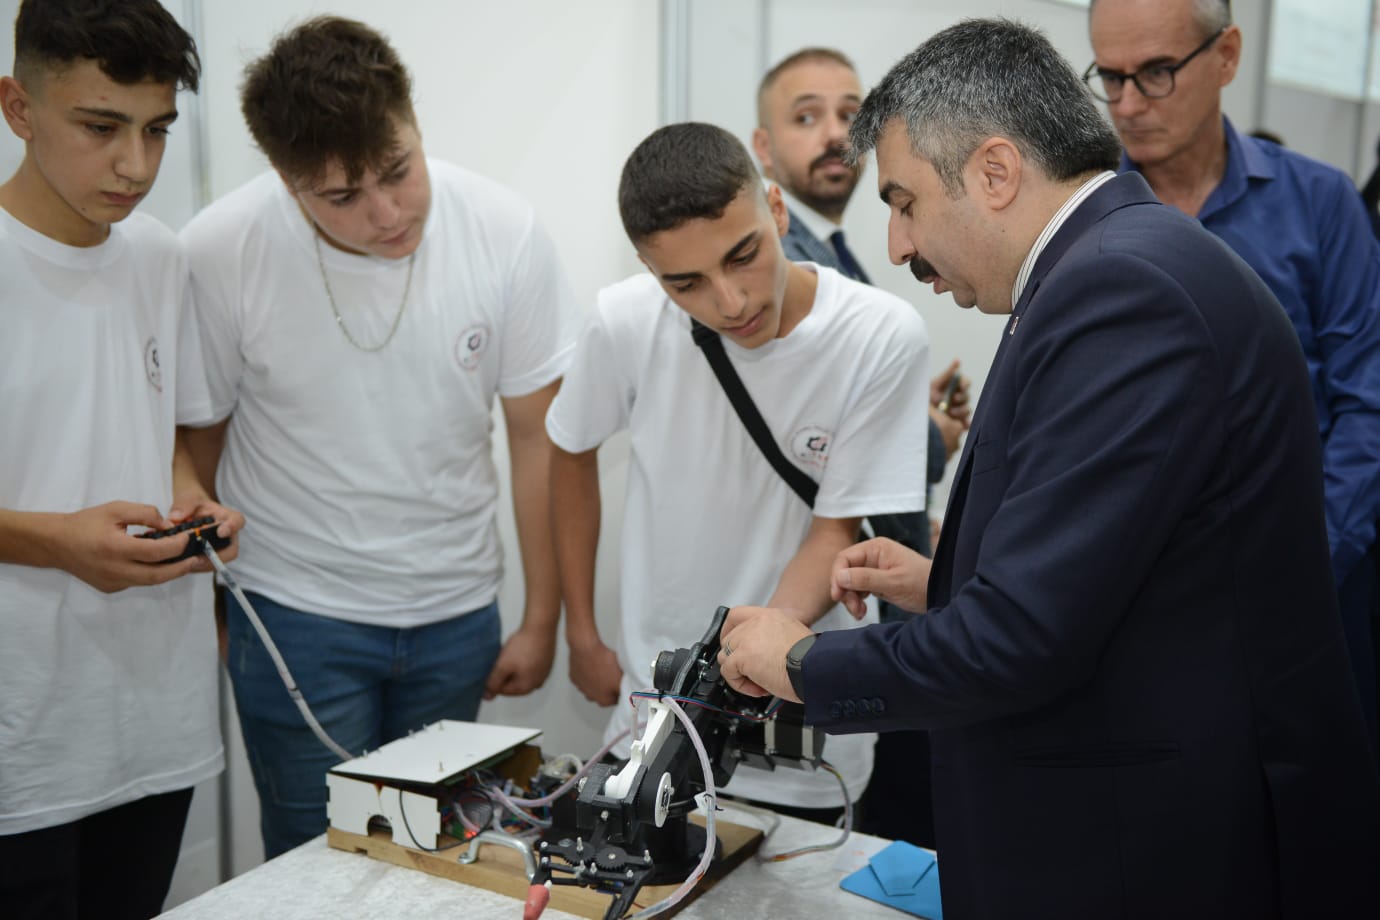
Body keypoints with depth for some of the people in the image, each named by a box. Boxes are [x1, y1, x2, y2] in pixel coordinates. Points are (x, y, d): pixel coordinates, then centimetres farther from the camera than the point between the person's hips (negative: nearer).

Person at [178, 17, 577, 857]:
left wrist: (542, 620, -1)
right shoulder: (219, 254, -15)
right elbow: (192, 440, -2)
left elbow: (541, 439, -5)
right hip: (298, 612, -1)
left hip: (458, 611, 2)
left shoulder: (505, 233, -12)